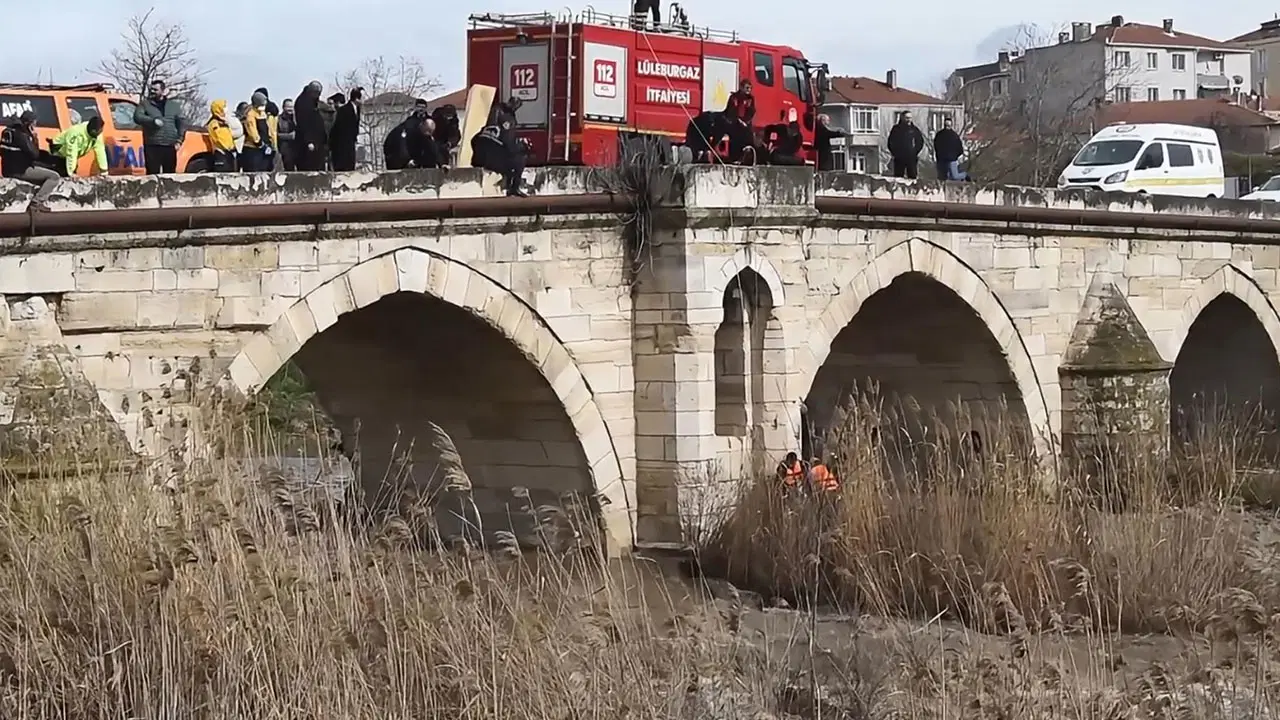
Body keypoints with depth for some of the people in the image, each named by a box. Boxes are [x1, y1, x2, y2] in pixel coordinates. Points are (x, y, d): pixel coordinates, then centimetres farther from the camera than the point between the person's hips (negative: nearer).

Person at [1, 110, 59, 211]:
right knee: (55, 177, -11)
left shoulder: (9, 131, 10)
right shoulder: (21, 135, -19)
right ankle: (36, 203, -14)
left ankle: (40, 200, 11)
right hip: (20, 171, -10)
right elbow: (34, 155, -17)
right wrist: (34, 138, -8)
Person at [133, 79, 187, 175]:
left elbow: (182, 122, 10)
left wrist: (179, 141, 0)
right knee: (152, 174, -5)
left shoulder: (174, 105, 13)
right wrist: (153, 121, -19)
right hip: (152, 146, -2)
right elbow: (137, 117, -6)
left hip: (170, 146, 2)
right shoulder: (145, 104, 9)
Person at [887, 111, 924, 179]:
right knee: (898, 177, 2)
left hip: (911, 158, 0)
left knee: (913, 176, -3)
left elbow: (920, 141, 11)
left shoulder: (914, 129, 5)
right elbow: (891, 142, 8)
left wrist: (916, 152, 1)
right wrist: (893, 152, -1)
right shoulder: (896, 128, 5)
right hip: (898, 158, 0)